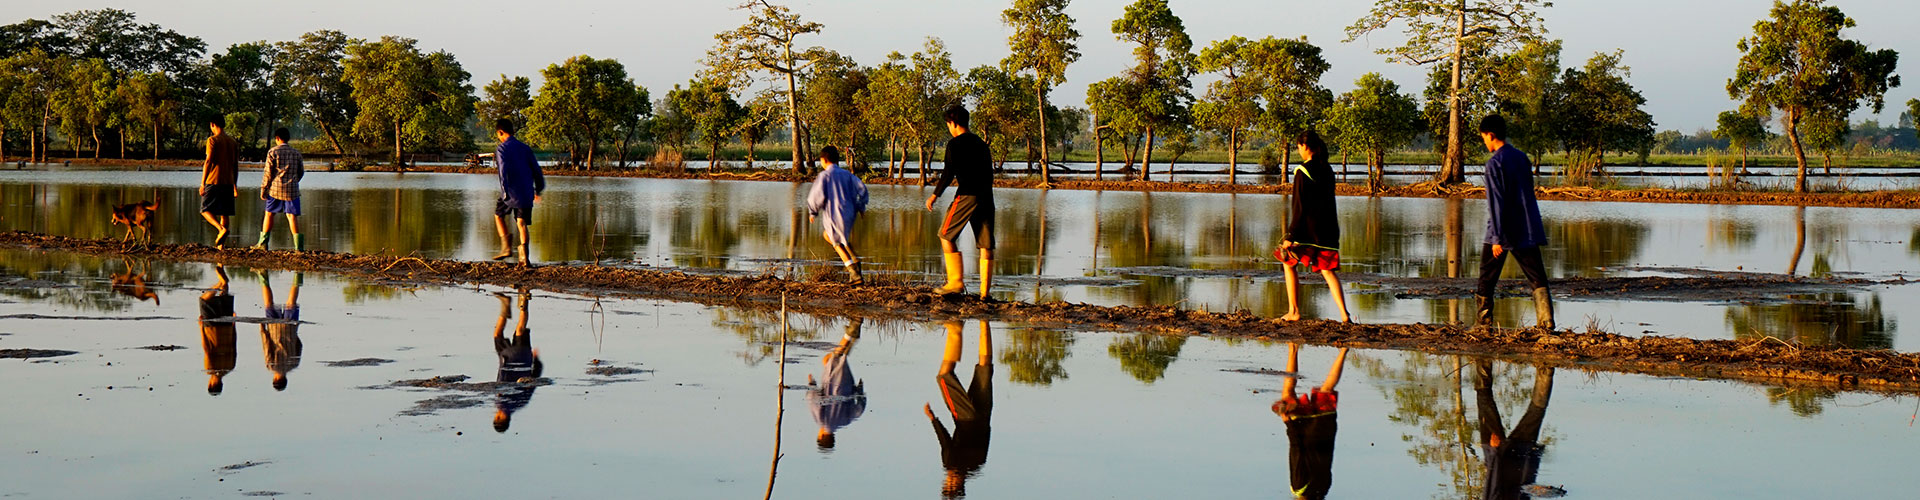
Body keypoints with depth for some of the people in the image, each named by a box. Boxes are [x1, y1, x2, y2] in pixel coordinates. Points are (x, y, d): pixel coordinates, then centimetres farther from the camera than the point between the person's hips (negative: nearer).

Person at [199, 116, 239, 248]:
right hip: (228, 182, 6)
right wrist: (235, 186, 20)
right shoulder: (233, 142, 12)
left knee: (205, 210, 1)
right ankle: (221, 244, 5)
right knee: (225, 213, 7)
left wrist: (202, 183, -12)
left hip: (214, 181, -6)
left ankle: (221, 229, -22)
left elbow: (208, 162, -13)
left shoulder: (213, 140, -7)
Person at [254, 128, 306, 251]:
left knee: (269, 214, 12)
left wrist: (263, 189, 1)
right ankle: (298, 245, -14)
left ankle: (263, 242, 16)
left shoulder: (273, 152, -2)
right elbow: (301, 172, 15)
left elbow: (268, 172, -5)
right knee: (292, 216, -2)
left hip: (276, 188, -2)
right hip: (292, 189, 2)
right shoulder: (296, 153, 8)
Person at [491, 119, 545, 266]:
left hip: (511, 192, -4)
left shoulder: (501, 149, -5)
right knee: (522, 223, 5)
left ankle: (506, 247, 10)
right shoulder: (525, 148, 11)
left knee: (498, 215, 19)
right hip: (527, 193, 4)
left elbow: (504, 171, -18)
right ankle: (524, 256, -7)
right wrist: (538, 189, 21)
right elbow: (536, 170, 13)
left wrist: (505, 192, -18)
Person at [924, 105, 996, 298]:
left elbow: (949, 172, -11)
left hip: (967, 196, -6)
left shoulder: (955, 144, -3)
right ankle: (985, 291, 2)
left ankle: (956, 282, -2)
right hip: (986, 196, 7)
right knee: (986, 244, 4)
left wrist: (935, 195, -6)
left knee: (946, 235, 6)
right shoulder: (981, 143, 18)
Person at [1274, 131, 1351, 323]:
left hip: (1308, 228, -6)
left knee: (1289, 263, 13)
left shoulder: (1303, 171, -11)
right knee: (1327, 270, 7)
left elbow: (1299, 207, -14)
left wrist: (1291, 236, -12)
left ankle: (1294, 311, 9)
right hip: (1328, 228, 6)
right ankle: (1344, 313, -9)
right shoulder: (1328, 170, 9)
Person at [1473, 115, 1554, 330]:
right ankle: (1546, 318, -11)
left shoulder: (1495, 163, -12)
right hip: (1527, 230, 6)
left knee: (1487, 277, 10)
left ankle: (1484, 319, 16)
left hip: (1504, 231, -6)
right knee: (1537, 277, 1)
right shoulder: (1522, 157, 10)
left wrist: (1496, 237, -17)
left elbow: (1496, 202, -17)